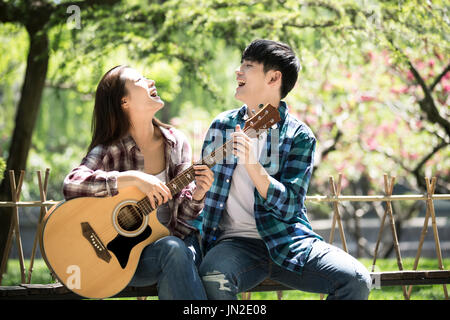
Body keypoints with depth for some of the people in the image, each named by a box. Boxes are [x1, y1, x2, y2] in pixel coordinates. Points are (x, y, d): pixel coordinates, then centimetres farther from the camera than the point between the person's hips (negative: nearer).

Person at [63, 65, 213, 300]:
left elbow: (183, 212, 6)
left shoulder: (176, 142, 5)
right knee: (172, 249, -33)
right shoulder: (110, 151, -6)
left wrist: (198, 193, -17)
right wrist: (133, 178, -30)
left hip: (178, 239, 3)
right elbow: (71, 185, -26)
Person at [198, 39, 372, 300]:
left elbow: (289, 205, -9)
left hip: (287, 242, 0)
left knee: (357, 280, -23)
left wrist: (252, 165, -22)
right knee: (212, 277, -36)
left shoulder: (299, 135, 2)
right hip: (236, 241, 0)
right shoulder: (222, 126, 12)